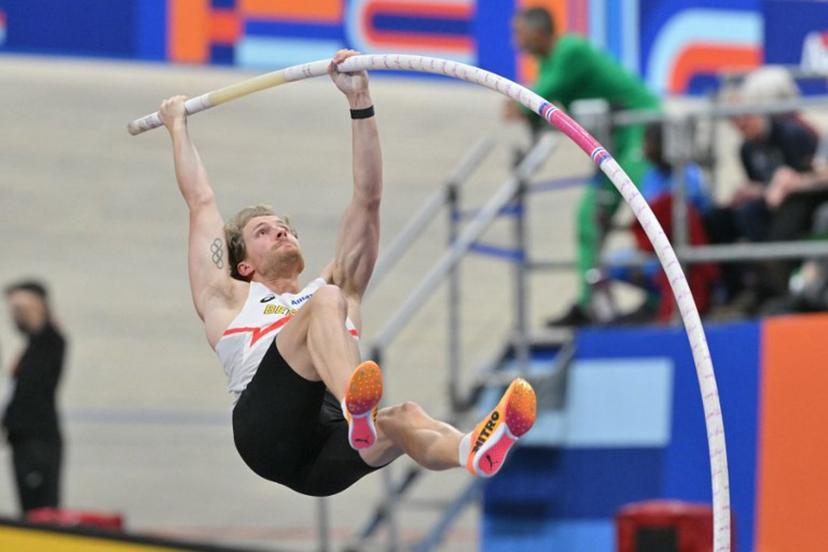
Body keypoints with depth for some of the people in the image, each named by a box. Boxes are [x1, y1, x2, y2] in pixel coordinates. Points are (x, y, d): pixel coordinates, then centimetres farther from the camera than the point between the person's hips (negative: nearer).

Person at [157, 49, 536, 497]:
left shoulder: (337, 288, 38)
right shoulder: (231, 301, 32)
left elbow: (367, 199, 31)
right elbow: (201, 204, 34)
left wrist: (360, 103, 25)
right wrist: (178, 128, 45)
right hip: (269, 431, -3)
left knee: (403, 418, -33)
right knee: (327, 301, -27)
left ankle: (473, 451, -71)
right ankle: (357, 407, -61)